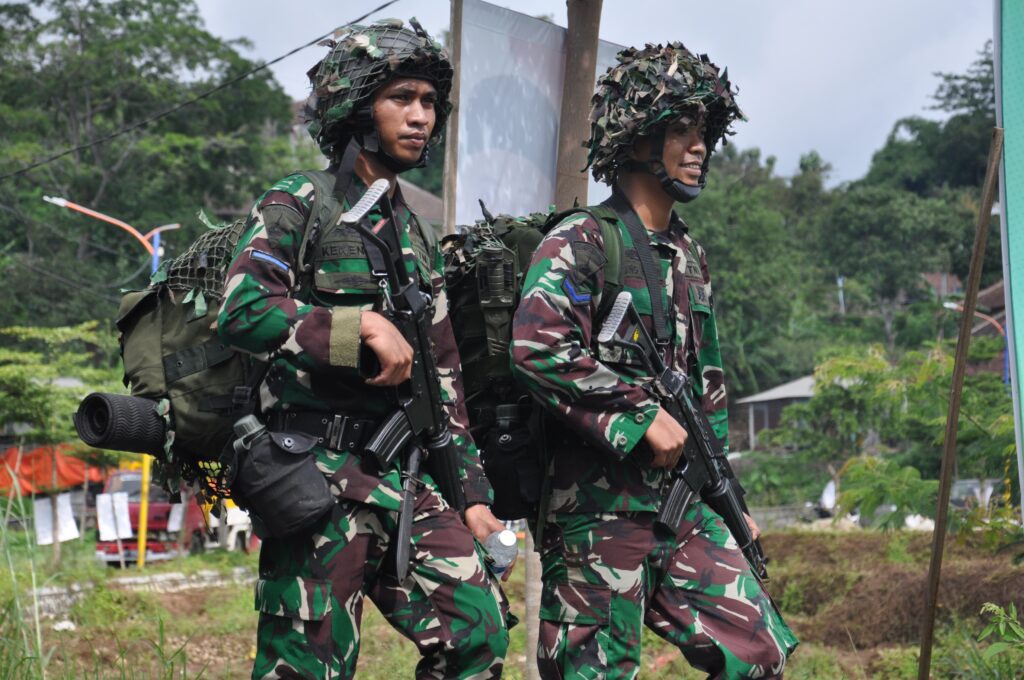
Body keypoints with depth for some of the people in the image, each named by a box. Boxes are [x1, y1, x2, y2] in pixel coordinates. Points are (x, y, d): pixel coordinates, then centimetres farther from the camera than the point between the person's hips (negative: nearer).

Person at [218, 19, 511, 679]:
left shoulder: (419, 240, 19)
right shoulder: (299, 204, -1)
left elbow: (444, 379, 20)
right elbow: (243, 310, -18)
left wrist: (473, 494, 15)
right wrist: (366, 328, -19)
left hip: (404, 477, 6)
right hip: (319, 474, -6)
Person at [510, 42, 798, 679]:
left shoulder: (690, 255, 17)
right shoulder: (580, 242, -8)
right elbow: (538, 348, -24)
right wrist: (643, 416, -19)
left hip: (686, 506, 7)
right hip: (598, 513, -7)